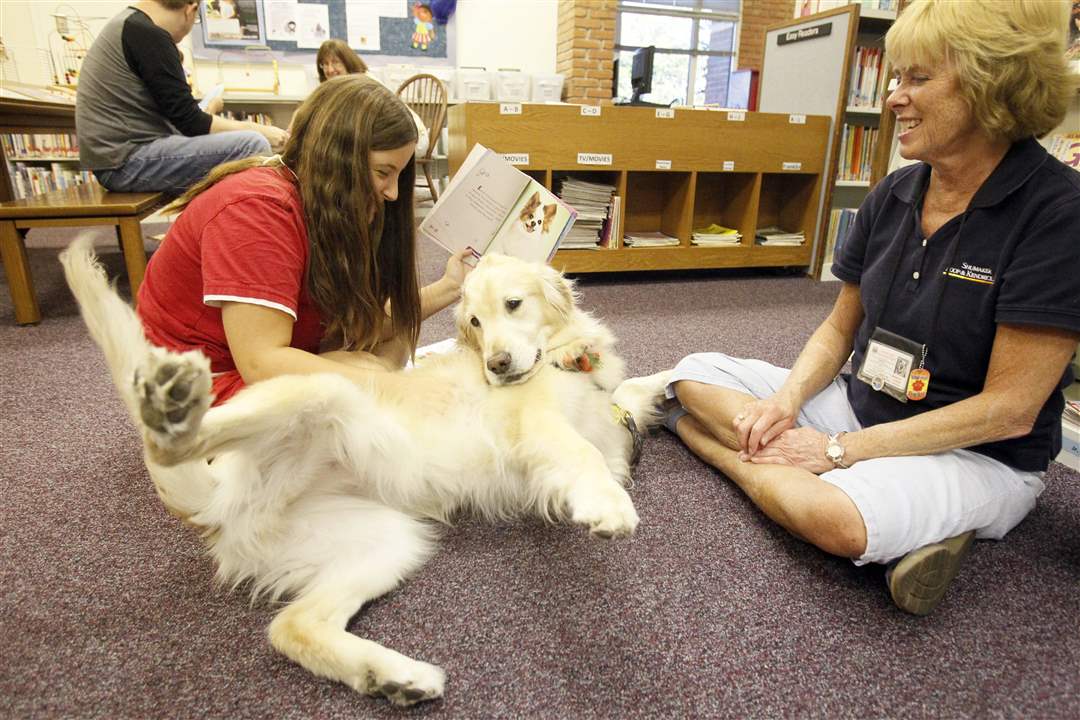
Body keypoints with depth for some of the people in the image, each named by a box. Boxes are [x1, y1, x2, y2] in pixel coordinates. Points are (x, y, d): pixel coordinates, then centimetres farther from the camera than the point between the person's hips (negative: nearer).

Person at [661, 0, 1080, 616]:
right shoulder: (893, 195, 2)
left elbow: (1009, 409, -19)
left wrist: (841, 449, -20)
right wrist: (787, 399, -10)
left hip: (980, 456, -7)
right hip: (857, 405, 7)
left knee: (838, 517, -40)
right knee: (694, 376, -6)